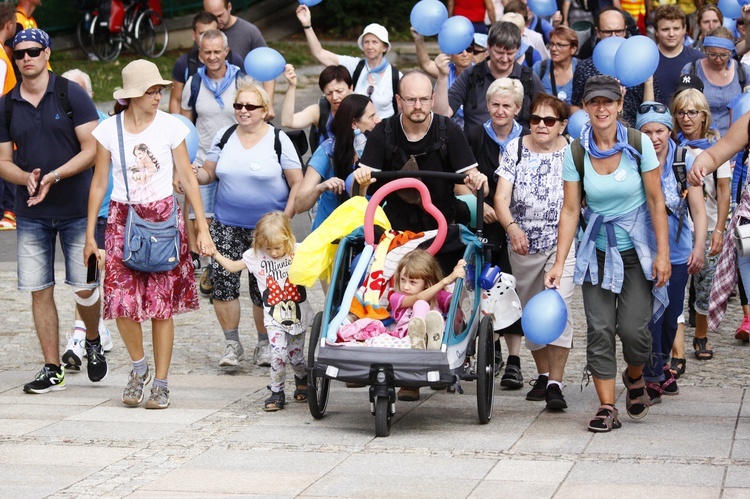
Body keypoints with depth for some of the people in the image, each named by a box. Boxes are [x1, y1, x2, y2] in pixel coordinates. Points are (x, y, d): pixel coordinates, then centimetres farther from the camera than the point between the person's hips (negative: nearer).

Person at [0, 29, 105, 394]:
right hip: (31, 213, 3)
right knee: (39, 291, 2)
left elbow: (92, 149, -8)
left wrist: (54, 176, -20)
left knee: (84, 286, -2)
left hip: (76, 209, -3)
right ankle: (52, 370, 10)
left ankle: (93, 342, 27)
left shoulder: (71, 94, -4)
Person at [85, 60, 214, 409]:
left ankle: (161, 381, 11)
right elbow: (99, 183, 7)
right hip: (123, 219, 1)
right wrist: (89, 234, 7)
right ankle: (139, 366, 17)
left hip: (164, 217, -1)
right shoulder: (108, 130, 1)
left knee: (162, 304, -1)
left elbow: (187, 178, 2)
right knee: (122, 301, -9)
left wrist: (202, 229, -2)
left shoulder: (170, 127, -1)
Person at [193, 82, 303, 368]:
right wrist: (194, 173, -11)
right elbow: (208, 173, 13)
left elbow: (297, 183, -2)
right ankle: (232, 344, 9)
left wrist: (285, 219, -11)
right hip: (226, 224, 3)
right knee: (222, 281, -5)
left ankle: (264, 344, 18)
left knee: (264, 286, -1)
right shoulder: (224, 137, 8)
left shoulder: (278, 140, -3)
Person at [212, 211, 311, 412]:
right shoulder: (255, 256, -4)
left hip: (297, 316, 0)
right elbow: (232, 266, 6)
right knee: (278, 353, -17)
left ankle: (302, 379, 42)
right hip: (274, 318, 0)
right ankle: (276, 393, 0)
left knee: (296, 357, 8)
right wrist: (215, 254, -3)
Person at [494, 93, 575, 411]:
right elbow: (501, 197, -6)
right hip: (522, 244, 3)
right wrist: (512, 227, -24)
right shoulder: (515, 149, 1)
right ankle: (542, 375, 28)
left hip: (563, 242, -3)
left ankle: (555, 384, -15)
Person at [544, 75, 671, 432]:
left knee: (633, 328, -9)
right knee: (599, 329, -6)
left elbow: (656, 201, -6)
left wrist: (662, 253, -10)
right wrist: (559, 263, -9)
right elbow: (570, 210, -4)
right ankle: (607, 407, 1)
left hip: (637, 249, -2)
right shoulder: (576, 153, -6)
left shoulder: (639, 144, -10)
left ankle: (635, 377, 24)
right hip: (598, 250, 2)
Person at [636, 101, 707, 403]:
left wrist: (699, 247, -13)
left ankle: (661, 364, 35)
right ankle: (652, 377, 1)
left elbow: (698, 209, -3)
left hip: (677, 252, 2)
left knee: (671, 317, 11)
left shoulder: (684, 161, -3)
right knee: (650, 315, -10)